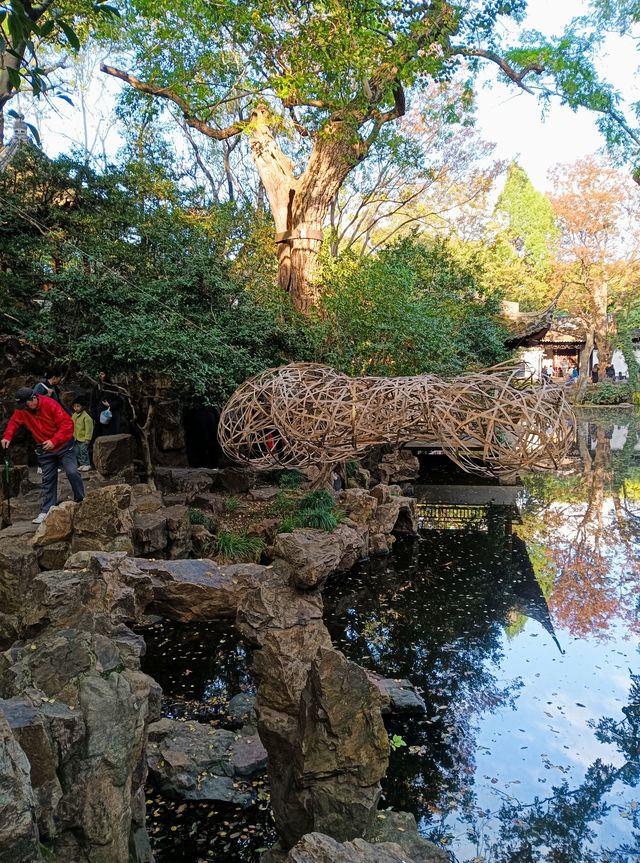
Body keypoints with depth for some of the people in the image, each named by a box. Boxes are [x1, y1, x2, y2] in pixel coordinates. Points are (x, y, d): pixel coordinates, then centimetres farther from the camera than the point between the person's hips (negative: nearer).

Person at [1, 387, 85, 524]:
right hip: (44, 450, 5)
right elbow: (14, 422, 7)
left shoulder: (50, 404, -21)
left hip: (63, 446, -4)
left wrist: (54, 441, -30)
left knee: (72, 472, -16)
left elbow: (67, 423, -24)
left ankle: (81, 501, 3)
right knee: (48, 480, 6)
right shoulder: (22, 410, -5)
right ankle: (46, 511, 11)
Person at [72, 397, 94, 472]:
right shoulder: (73, 415, 10)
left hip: (83, 439, -8)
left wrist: (87, 438, -17)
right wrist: (73, 436, 18)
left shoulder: (86, 416, -15)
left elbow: (88, 428, -16)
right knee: (77, 452, 12)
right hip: (76, 438, 8)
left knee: (83, 451, -6)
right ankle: (82, 464, 22)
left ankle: (87, 465, 4)